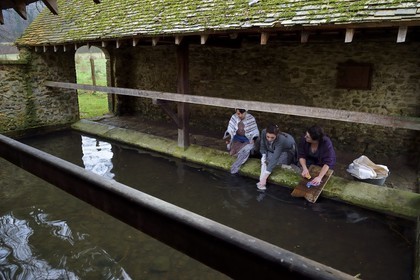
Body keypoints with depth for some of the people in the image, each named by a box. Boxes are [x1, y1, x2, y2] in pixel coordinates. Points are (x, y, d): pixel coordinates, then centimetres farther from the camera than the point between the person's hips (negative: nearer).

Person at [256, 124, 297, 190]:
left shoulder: (281, 139, -43)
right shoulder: (263, 132, -31)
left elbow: (274, 159, -47)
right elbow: (262, 147, -12)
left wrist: (264, 177, -51)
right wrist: (264, 157, -29)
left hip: (288, 150, -3)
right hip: (273, 149, 4)